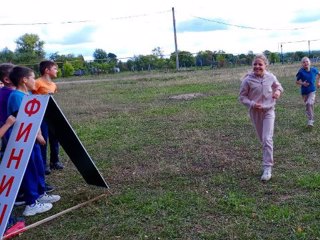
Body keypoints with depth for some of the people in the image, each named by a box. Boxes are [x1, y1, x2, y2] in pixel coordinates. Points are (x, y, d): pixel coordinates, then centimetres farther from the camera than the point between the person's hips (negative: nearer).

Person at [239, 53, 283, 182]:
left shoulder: (271, 77, -7)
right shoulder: (247, 80, -14)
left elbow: (278, 86, 13)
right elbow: (242, 97, -6)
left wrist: (278, 91, -10)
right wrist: (252, 104, -22)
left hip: (269, 111, -1)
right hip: (255, 112, 1)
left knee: (267, 139, -11)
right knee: (262, 139, 16)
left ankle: (267, 168, -6)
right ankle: (268, 156, 46)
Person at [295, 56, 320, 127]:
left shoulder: (314, 70, -6)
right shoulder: (301, 72, -11)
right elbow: (297, 81, -2)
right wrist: (302, 83, -20)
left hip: (312, 91, -1)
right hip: (304, 92, 1)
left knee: (310, 103, -22)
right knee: (307, 105, 11)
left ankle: (310, 121, -15)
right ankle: (311, 119, 32)